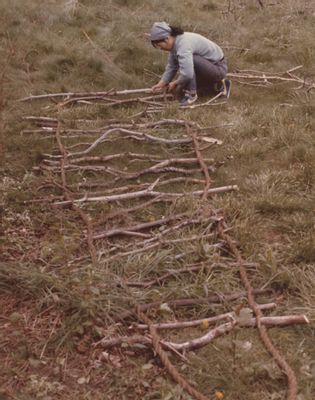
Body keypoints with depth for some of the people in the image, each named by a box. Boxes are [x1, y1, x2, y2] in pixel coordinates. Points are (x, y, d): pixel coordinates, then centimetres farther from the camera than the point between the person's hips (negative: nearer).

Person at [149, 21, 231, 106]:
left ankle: (191, 93, -14)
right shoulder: (174, 43, -2)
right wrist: (161, 84, -5)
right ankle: (219, 85, 17)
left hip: (218, 69, -10)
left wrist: (175, 83, -20)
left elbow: (187, 74, -38)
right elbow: (171, 67, 6)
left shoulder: (183, 45, -31)